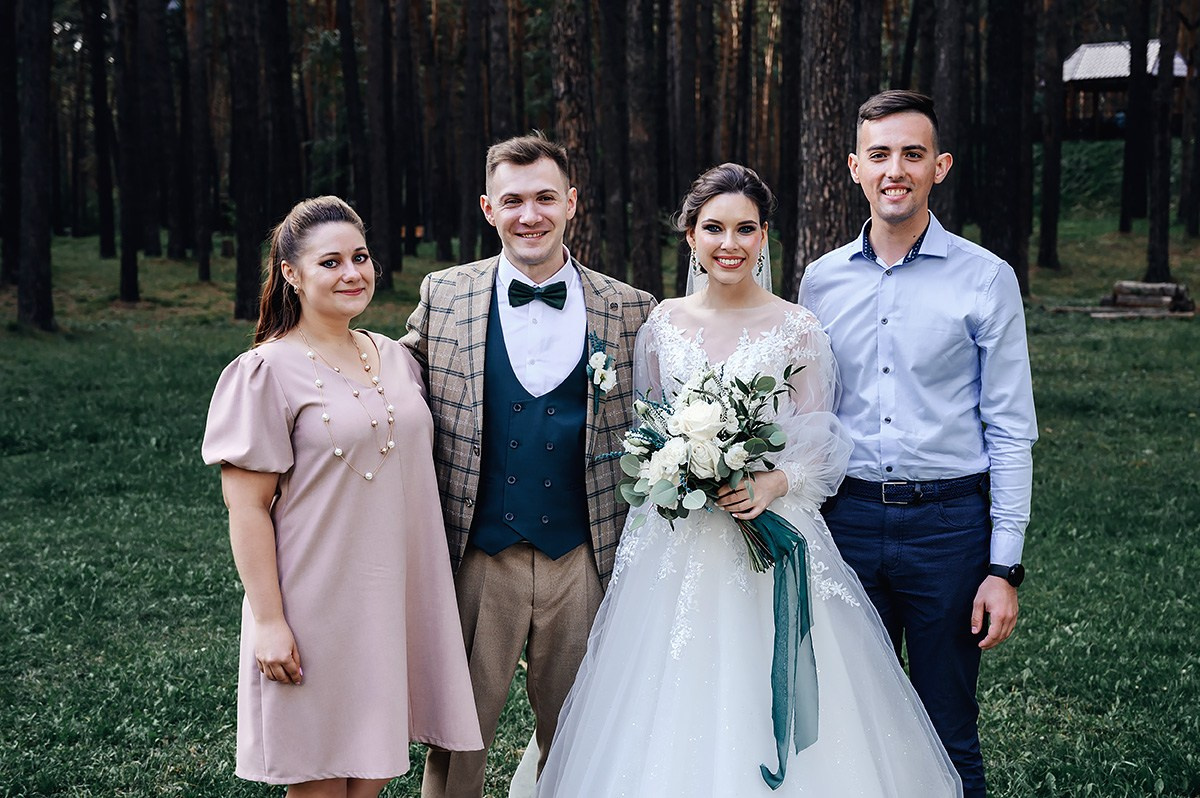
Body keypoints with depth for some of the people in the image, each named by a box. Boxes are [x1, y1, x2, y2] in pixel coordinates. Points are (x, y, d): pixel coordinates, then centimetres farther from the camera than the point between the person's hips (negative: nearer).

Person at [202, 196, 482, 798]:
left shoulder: (396, 359, 9)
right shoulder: (266, 373, -9)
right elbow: (247, 507, -11)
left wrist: (430, 601, 16)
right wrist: (269, 622, -15)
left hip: (398, 603, 6)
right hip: (319, 607, -5)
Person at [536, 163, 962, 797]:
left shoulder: (798, 330, -2)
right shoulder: (662, 325, 5)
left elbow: (819, 445, -1)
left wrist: (776, 482, -19)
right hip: (675, 543, 2)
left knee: (763, 710, -2)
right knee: (673, 715, 4)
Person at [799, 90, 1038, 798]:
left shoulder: (986, 280, -4)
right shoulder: (822, 281, 6)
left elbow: (1011, 430, -4)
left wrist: (1005, 566, -8)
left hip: (949, 523, -3)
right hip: (847, 519, 3)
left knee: (949, 738, 7)